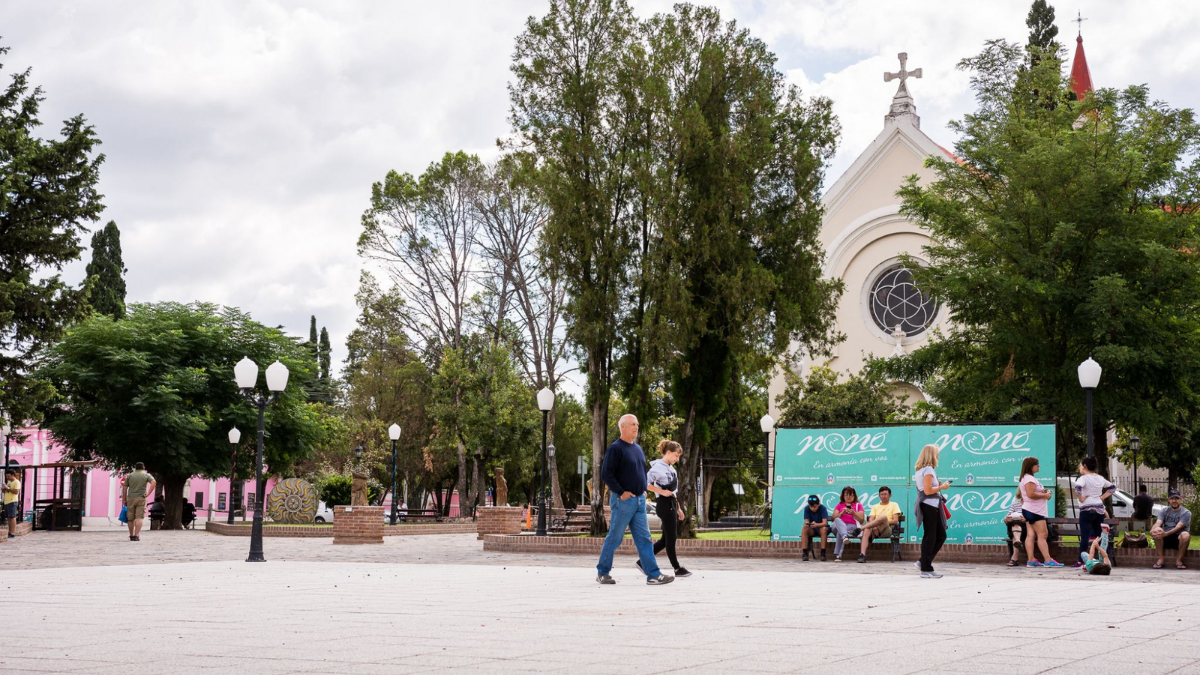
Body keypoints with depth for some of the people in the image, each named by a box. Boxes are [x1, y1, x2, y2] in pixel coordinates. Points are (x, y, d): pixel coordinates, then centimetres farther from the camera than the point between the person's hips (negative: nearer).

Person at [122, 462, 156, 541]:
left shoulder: (129, 476, 10)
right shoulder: (147, 475, 6)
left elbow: (124, 488, 6)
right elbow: (153, 482, -12)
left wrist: (124, 500, 10)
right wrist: (148, 493, -11)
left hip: (131, 499, 2)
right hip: (141, 499, -2)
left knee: (131, 518, 11)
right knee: (139, 517, -5)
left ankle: (131, 536, 20)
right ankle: (136, 535, -15)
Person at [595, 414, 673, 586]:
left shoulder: (638, 449, 16)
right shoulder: (616, 448, -10)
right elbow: (606, 473, -16)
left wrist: (644, 489, 13)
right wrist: (621, 492, -17)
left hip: (639, 500, 8)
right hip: (623, 500, -8)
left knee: (644, 539, 4)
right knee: (614, 538, 0)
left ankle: (653, 575, 2)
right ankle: (602, 573, 12)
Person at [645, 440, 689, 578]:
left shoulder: (670, 468, 16)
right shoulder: (658, 467, -12)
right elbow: (645, 483, -22)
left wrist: (678, 508, 21)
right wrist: (662, 492, -20)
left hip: (671, 504, 10)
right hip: (664, 504, -10)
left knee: (667, 538, 11)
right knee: (671, 538, -2)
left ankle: (643, 561, 15)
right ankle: (677, 569, 5)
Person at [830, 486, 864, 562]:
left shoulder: (858, 505, 20)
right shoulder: (839, 505, 26)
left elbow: (861, 520, 9)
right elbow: (834, 518, 14)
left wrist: (853, 513, -8)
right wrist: (842, 513, -4)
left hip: (852, 527, -2)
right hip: (839, 525, 2)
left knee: (839, 532, -39)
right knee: (837, 520, -38)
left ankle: (837, 555, -48)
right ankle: (845, 536, -67)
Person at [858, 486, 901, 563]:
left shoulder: (894, 505, 21)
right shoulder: (875, 507, 28)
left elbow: (895, 520, 7)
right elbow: (871, 519, 11)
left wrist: (883, 522, -8)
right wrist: (874, 527, -12)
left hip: (887, 530, -2)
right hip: (875, 530, 2)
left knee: (883, 516, -36)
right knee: (867, 530, -36)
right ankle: (862, 554, -50)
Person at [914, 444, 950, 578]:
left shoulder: (920, 470, 16)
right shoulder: (928, 469, -14)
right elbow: (928, 490, -21)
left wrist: (938, 486, 17)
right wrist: (942, 487, -10)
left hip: (929, 506, 10)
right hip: (929, 506, -10)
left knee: (941, 535, 14)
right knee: (930, 537, -5)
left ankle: (924, 562, 15)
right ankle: (926, 570, -1)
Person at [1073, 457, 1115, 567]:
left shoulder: (1084, 478, -9)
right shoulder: (1100, 478, 13)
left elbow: (1077, 488, -27)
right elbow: (1112, 487, 24)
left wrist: (1081, 499, -13)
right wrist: (1102, 497, 16)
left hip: (1087, 510, -6)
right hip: (1099, 509, 7)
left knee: (1085, 536, -7)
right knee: (1100, 535, 10)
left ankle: (1081, 562, -9)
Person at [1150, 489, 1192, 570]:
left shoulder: (1186, 513, -5)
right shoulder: (1164, 511, 6)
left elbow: (1178, 527, -21)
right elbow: (1158, 523, -12)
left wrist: (1165, 534, -40)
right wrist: (1152, 530, -37)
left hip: (1179, 539, -3)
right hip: (1166, 540, 3)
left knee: (1185, 535, -36)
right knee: (1157, 531, -28)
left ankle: (1178, 560, -18)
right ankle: (1160, 559, -19)